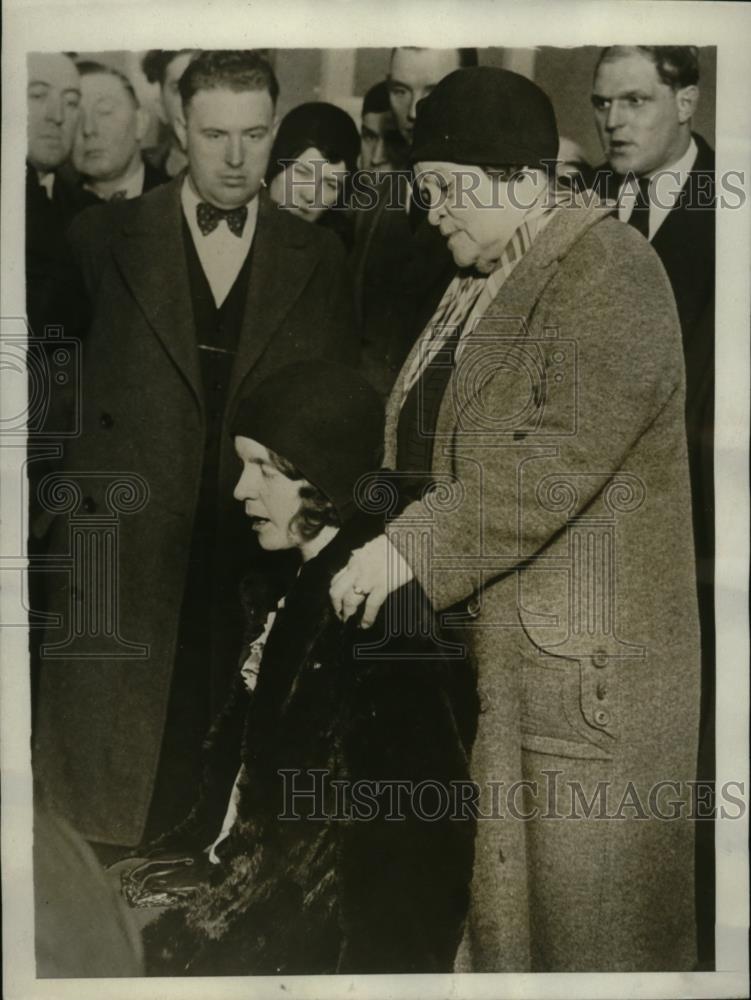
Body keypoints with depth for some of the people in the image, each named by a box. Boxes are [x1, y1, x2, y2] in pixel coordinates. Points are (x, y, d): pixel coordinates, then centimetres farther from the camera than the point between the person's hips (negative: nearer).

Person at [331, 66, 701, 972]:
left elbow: (556, 458, -24)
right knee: (493, 859, 15)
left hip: (581, 643, -7)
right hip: (474, 629, 8)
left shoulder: (610, 279, -13)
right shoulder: (479, 280, 14)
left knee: (583, 876, 5)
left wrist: (409, 548, -23)